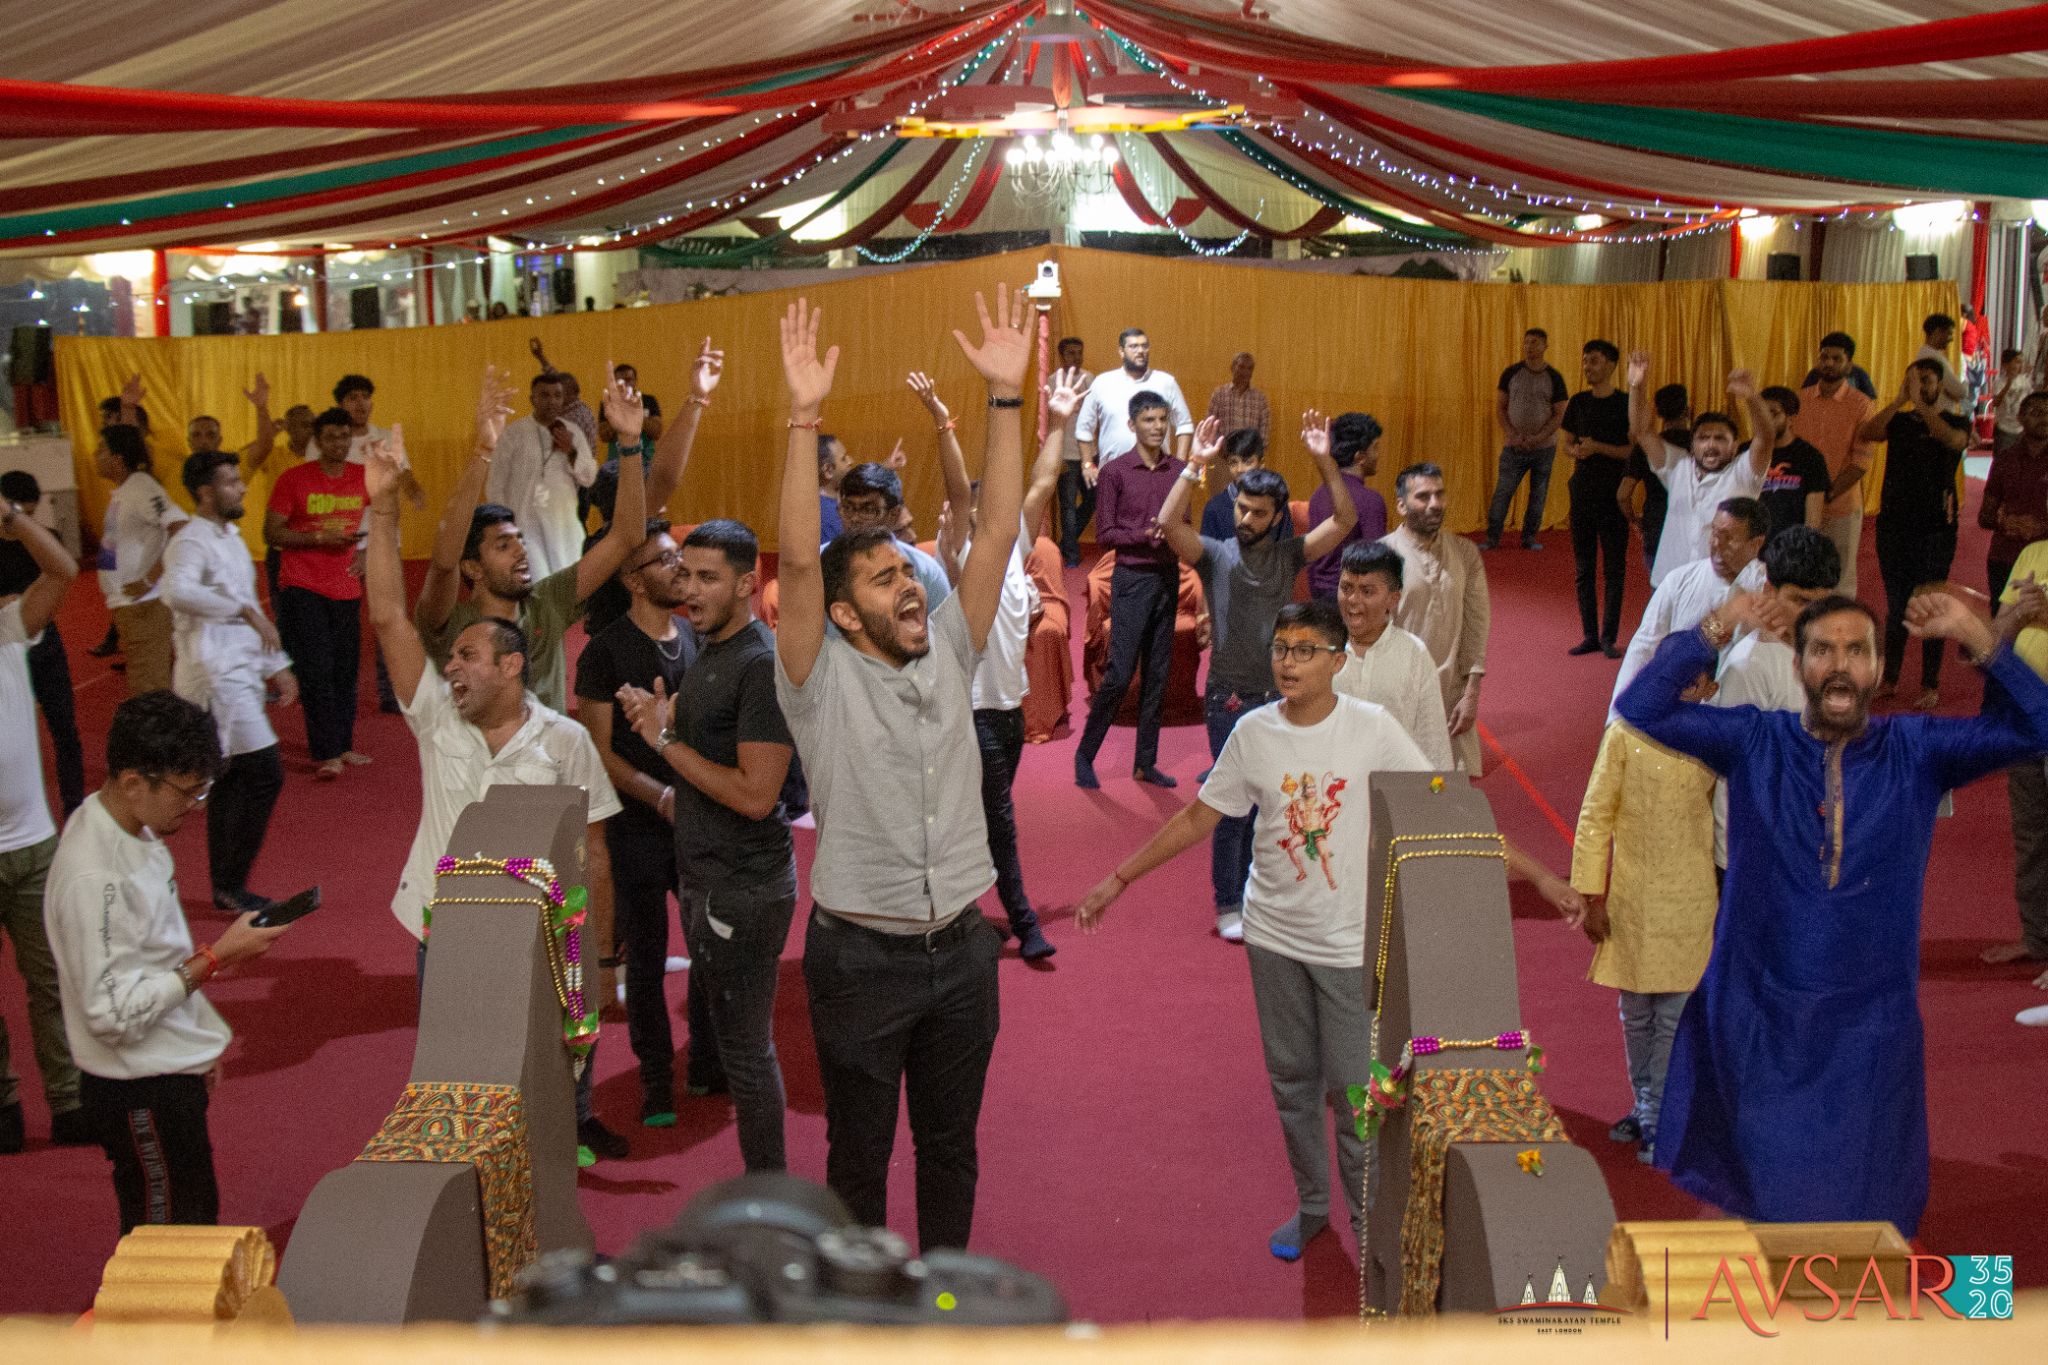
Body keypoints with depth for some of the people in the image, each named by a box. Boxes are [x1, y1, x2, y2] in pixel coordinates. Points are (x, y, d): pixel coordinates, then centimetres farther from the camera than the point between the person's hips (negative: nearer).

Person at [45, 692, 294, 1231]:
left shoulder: (135, 828, 2)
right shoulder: (93, 877, -28)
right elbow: (114, 1012, -27)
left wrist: (200, 1047, 19)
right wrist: (217, 957, -24)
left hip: (171, 1072, 9)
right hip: (140, 1095, -9)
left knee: (196, 1221, 21)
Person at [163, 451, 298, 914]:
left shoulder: (231, 538, 17)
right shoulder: (191, 543, -13)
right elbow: (178, 592, -35)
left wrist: (277, 666, 22)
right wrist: (245, 609, -31)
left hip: (241, 674, 9)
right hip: (215, 674, -9)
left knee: (232, 778, 12)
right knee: (264, 772, -12)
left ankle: (225, 886, 19)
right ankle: (231, 884, -3)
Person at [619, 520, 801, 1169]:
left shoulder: (764, 664, -21)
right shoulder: (707, 646, 9)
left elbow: (755, 793, -26)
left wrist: (666, 739, -19)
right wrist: (662, 713, -1)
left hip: (744, 890, -10)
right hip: (707, 879, 10)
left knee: (745, 1053, 1)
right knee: (708, 1036, 22)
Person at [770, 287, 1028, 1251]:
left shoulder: (949, 657, 2)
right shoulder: (822, 681, -9)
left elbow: (995, 532, -5)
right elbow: (798, 561, -24)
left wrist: (1005, 395, -13)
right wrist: (805, 419, -32)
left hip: (960, 948, 4)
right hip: (861, 955, -4)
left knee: (951, 1146, 17)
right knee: (859, 1155, 11)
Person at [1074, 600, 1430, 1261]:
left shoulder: (1373, 729, -11)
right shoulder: (1253, 733, -3)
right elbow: (1197, 818, 6)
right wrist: (1118, 879, 8)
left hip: (1350, 943, -3)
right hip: (1274, 935, 3)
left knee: (1353, 1090, -1)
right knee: (1292, 1080, 15)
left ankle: (1371, 1219, 19)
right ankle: (1311, 1205, 34)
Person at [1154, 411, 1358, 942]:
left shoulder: (1289, 555, 2)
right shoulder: (1215, 555, -5)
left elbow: (1344, 520, -7)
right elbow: (1169, 522, -23)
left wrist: (1325, 461, -17)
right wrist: (1195, 465, -27)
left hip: (1280, 697, 3)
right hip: (1230, 698, -3)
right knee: (1232, 804, 0)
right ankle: (1228, 904, 12)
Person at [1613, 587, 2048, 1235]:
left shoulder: (1915, 751, -1)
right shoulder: (1754, 741, -2)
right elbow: (1642, 708, -10)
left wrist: (1977, 639, -19)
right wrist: (1713, 631, -19)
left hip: (1870, 1021, 1)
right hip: (1761, 1016, 0)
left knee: (1861, 1214, 9)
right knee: (1759, 1198, 10)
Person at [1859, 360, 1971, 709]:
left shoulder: (1956, 421, 0)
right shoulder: (1898, 421, 6)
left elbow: (1953, 440, -23)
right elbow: (1866, 434, -13)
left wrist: (1920, 404, -26)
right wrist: (1900, 400, -21)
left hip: (1936, 526, -2)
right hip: (1893, 523, 3)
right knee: (1896, 606, 9)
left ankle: (1930, 686, 11)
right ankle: (1889, 679, 18)